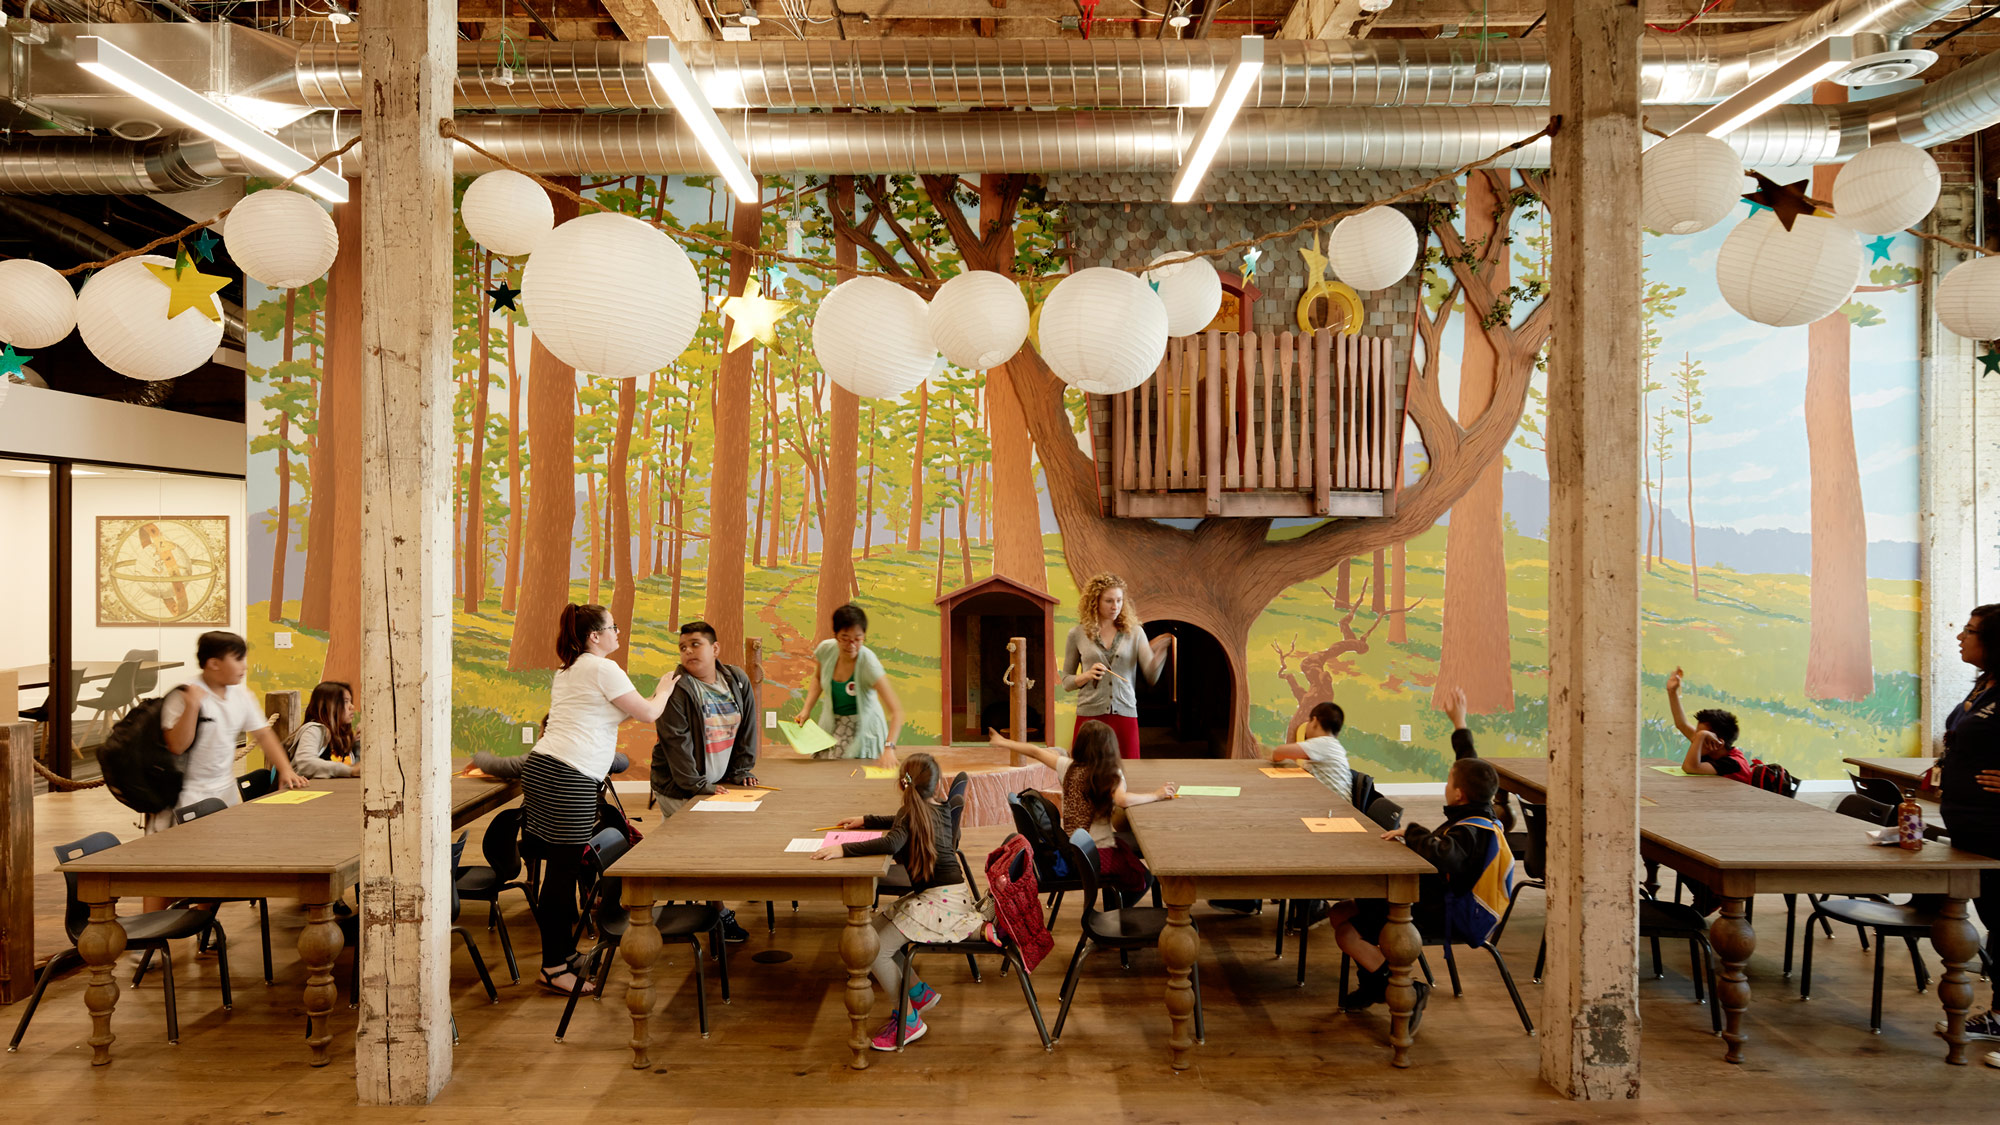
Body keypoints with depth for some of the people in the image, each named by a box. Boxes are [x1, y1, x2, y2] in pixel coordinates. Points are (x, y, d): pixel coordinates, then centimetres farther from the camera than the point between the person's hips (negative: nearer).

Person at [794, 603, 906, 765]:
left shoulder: (868, 663, -27)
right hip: (831, 726, 4)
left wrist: (889, 748, -45)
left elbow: (896, 710, -32)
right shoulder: (826, 650, -14)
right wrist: (807, 709, -1)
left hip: (863, 729, -4)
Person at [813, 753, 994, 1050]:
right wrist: (865, 821, 32)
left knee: (876, 951, -13)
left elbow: (891, 843, -33)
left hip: (941, 898, -9)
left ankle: (909, 1021, -2)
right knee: (872, 931, 12)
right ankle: (919, 992, 18)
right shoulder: (939, 809, 11)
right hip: (947, 893, 9)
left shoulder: (912, 812, -13)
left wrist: (844, 849, -32)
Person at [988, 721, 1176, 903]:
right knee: (1143, 879, 15)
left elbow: (1036, 751, 9)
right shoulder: (1113, 775, -13)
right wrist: (1156, 795, -19)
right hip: (1099, 853, -6)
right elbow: (1122, 800, -33)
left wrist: (1004, 742, 24)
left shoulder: (1069, 767, -1)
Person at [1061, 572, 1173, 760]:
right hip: (1089, 716, -1)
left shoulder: (1134, 632, 6)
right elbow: (1066, 681, 10)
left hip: (1125, 716, 1)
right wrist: (1087, 675, -9)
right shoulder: (1077, 635, 4)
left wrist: (1160, 651, -20)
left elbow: (1151, 676, -3)